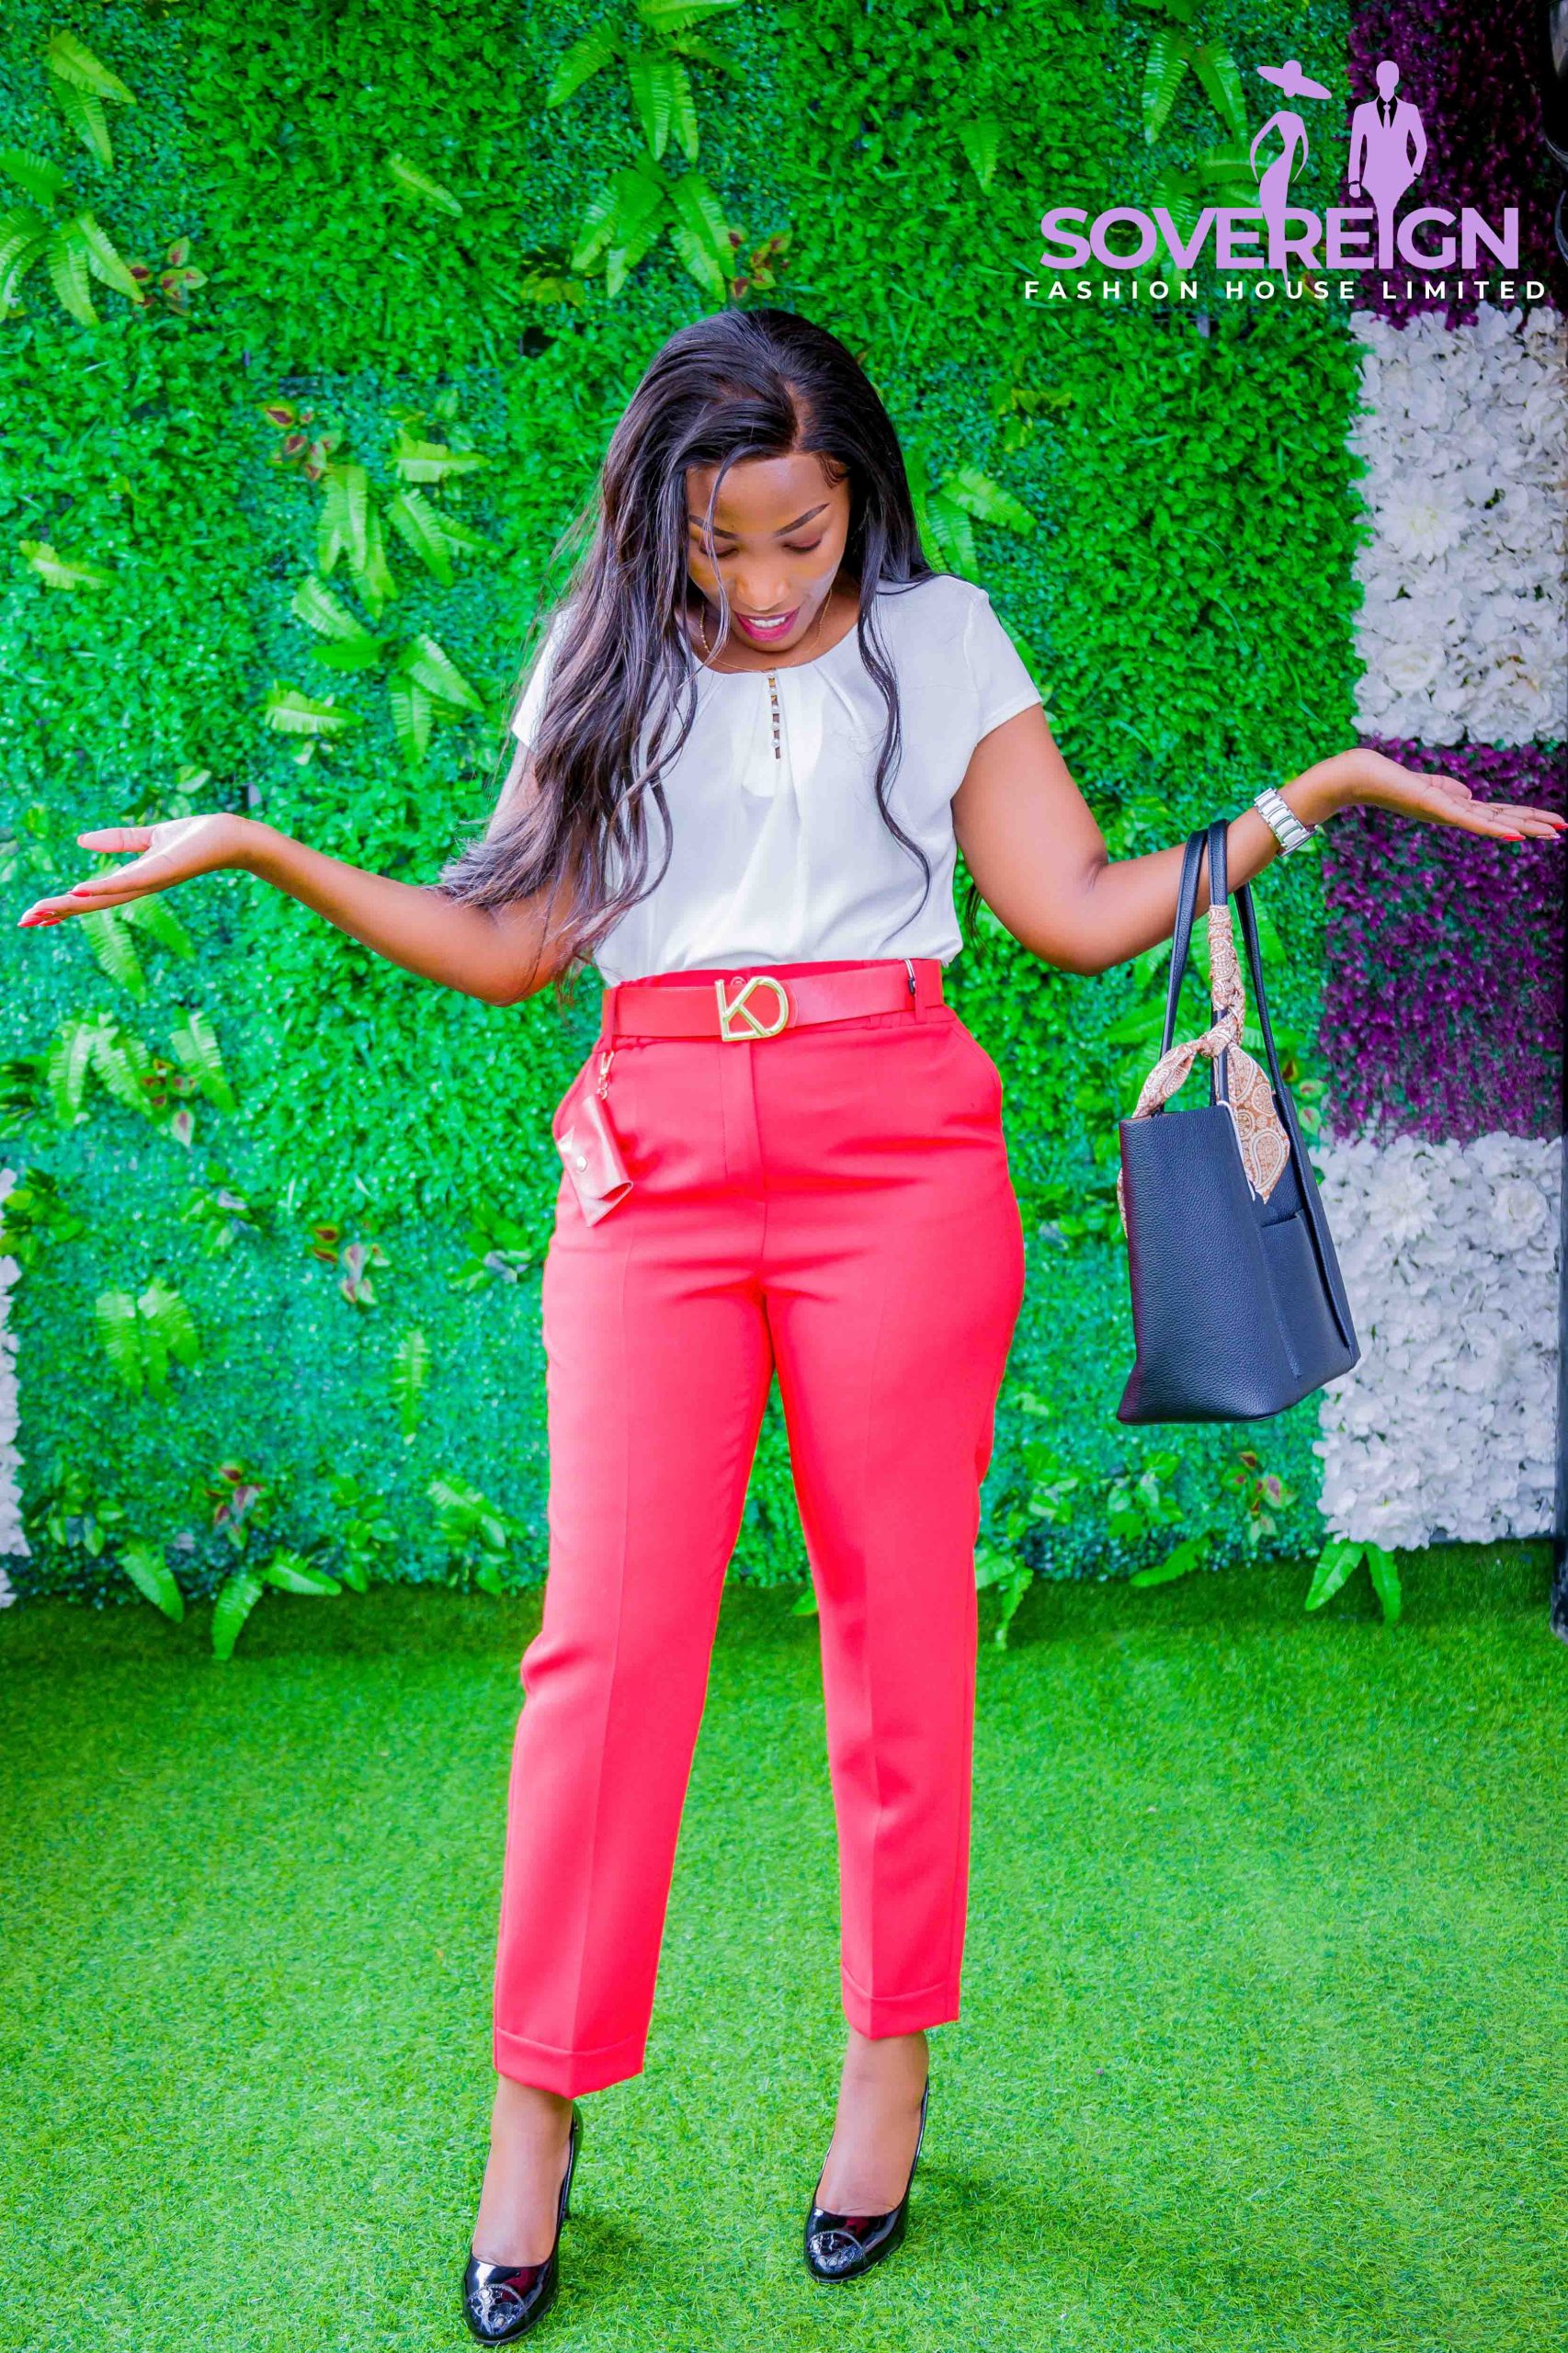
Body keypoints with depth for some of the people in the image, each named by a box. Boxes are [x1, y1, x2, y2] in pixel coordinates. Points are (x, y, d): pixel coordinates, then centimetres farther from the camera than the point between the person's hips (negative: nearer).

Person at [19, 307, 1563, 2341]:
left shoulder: (941, 641, 12)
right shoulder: (601, 664, 15)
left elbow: (1079, 916, 7)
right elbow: (514, 944, 13)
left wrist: (1317, 792, 3)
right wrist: (259, 851, 9)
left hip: (895, 1158, 0)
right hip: (653, 1164, 1)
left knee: (900, 1617, 3)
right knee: (611, 1632, -4)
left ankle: (891, 2065, 22)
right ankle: (538, 2108, 12)